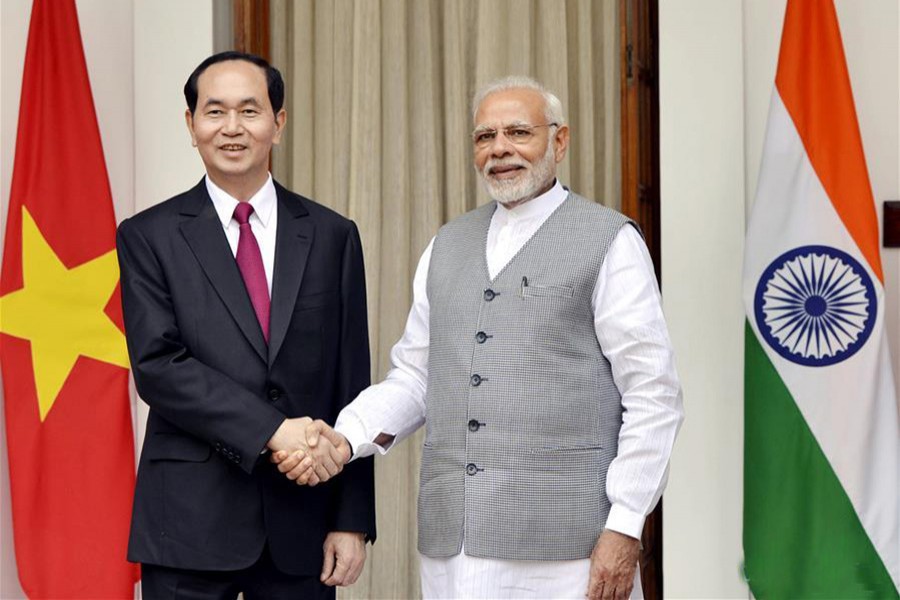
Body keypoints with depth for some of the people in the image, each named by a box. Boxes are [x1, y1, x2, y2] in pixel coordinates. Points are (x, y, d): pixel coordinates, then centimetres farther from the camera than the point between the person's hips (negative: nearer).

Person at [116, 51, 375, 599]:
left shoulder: (332, 236, 7)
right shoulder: (149, 236, 2)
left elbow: (351, 385, 5)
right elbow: (156, 365, -9)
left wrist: (353, 520, 1)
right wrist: (272, 430, -18)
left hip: (301, 521, 2)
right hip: (191, 519, -2)